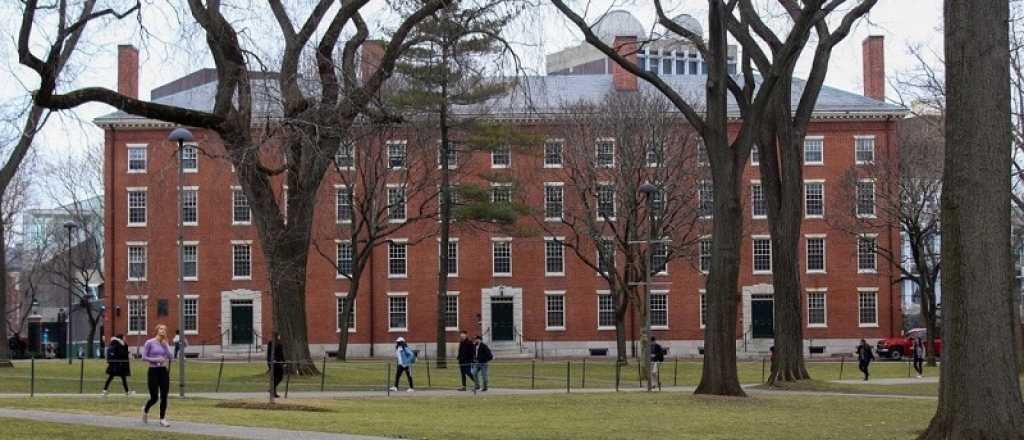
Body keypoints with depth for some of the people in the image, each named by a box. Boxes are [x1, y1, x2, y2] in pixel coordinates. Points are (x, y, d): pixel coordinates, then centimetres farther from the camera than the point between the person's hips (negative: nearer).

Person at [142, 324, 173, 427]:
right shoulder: (150, 343, -4)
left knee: (164, 397, -1)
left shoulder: (165, 344, 8)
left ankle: (162, 419, 8)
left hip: (164, 371, 4)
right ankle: (145, 410, 28)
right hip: (153, 371, -4)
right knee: (154, 397, -3)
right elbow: (144, 357, -6)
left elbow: (169, 356, -5)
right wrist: (156, 360, -16)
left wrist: (164, 344, -8)